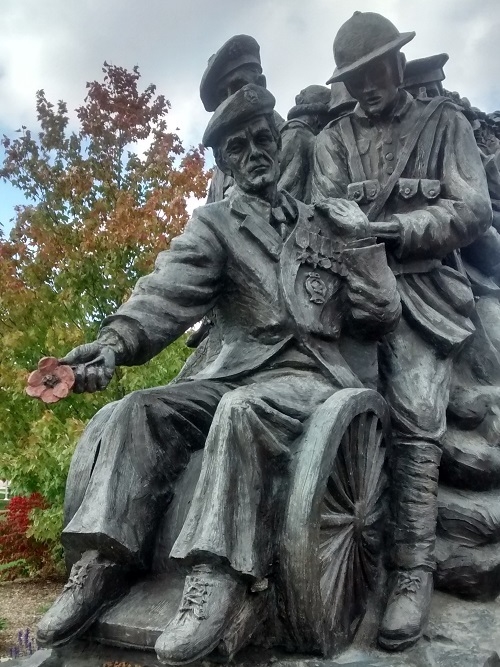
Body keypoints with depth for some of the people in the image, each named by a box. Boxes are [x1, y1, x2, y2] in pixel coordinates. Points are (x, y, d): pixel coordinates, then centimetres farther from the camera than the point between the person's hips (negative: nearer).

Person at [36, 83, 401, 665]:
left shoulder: (324, 218, 15)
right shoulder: (214, 224, 13)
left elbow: (382, 317, 12)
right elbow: (169, 289, -11)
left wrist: (356, 244, 1)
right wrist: (118, 339, -30)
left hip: (311, 372, -2)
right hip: (233, 373, 3)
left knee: (244, 411, -35)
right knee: (135, 413, -21)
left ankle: (220, 576, -36)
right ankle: (102, 561, -22)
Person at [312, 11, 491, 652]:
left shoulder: (444, 123, 13)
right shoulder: (334, 139, 19)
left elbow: (472, 210, 1)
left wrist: (396, 229, -14)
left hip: (422, 289, -2)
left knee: (413, 421, -19)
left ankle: (412, 571, -15)